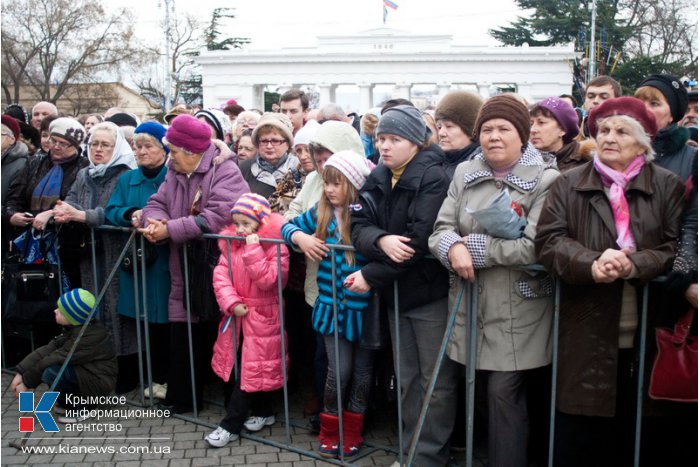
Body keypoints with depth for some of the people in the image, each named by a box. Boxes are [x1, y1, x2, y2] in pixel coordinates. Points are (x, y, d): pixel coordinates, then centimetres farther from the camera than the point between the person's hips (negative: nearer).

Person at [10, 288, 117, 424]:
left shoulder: (86, 337, -26)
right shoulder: (74, 329, 4)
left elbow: (56, 358, -23)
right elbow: (47, 349, -3)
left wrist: (26, 383, -13)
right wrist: (20, 373, -11)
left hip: (99, 381, -10)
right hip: (86, 374, 10)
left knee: (51, 373, -26)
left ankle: (79, 411, -7)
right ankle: (68, 402, 14)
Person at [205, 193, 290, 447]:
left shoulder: (276, 248, -15)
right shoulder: (230, 244, 3)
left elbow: (267, 281, -25)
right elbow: (220, 275, -3)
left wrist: (253, 251, -28)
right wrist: (231, 302, -15)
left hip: (262, 317, -6)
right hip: (237, 315, 6)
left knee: (252, 369, 0)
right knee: (248, 368, 16)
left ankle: (230, 425, 8)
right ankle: (263, 412, 33)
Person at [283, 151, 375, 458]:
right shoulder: (321, 213, 0)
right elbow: (289, 225, 12)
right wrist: (301, 237, -8)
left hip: (364, 307, -2)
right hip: (332, 306, 2)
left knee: (362, 371, 12)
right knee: (339, 369, 4)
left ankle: (352, 432, 31)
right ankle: (329, 431, 25)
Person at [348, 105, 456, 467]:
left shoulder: (433, 178, -14)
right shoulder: (377, 179, 6)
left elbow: (420, 240, -23)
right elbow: (359, 227, -2)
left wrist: (371, 276, -19)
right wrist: (382, 240, -25)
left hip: (431, 291, -7)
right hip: (395, 292, 7)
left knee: (436, 380, 5)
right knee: (407, 378, 17)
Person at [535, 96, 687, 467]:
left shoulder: (668, 187, 5)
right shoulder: (569, 185, 7)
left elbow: (679, 249, -3)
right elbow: (548, 240, -3)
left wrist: (635, 265, -22)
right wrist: (592, 265, -21)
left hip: (649, 338, 0)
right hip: (586, 339, 0)